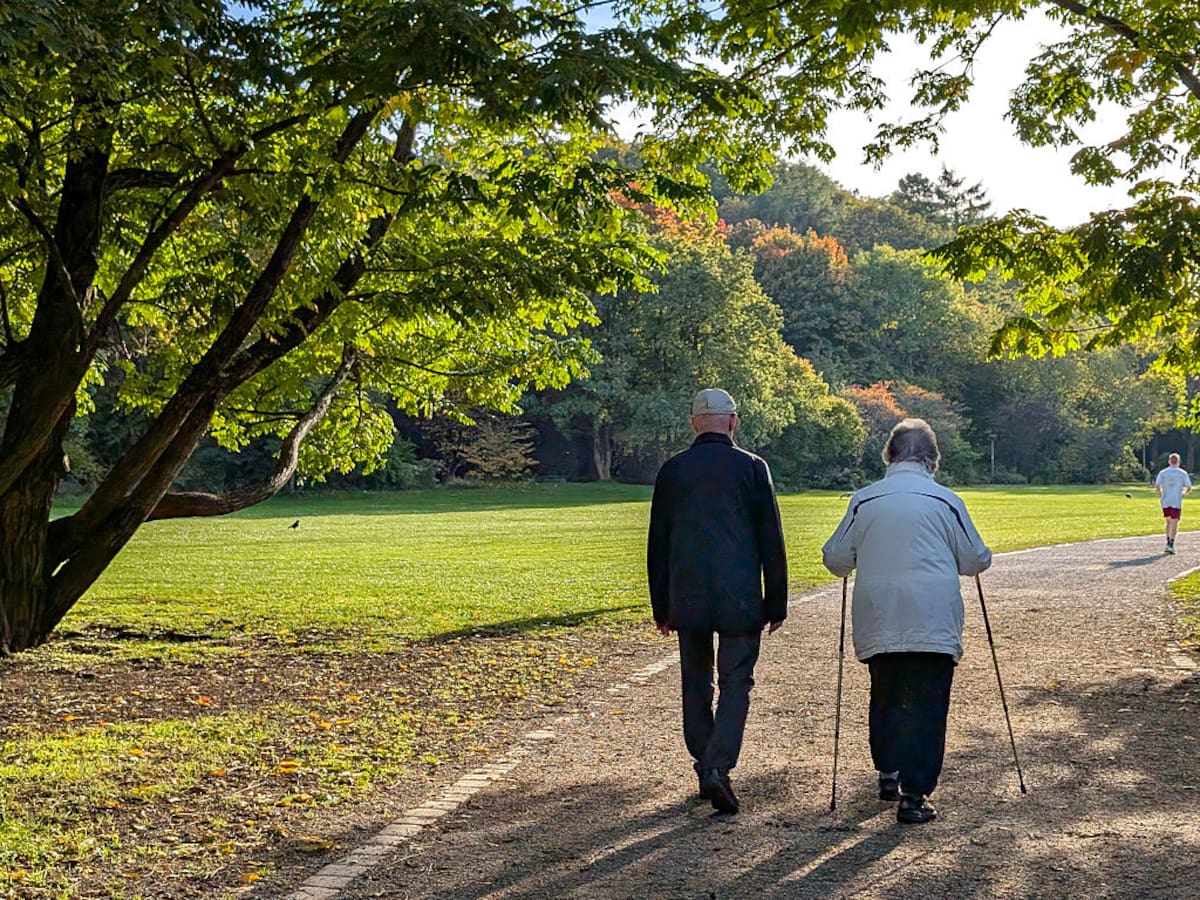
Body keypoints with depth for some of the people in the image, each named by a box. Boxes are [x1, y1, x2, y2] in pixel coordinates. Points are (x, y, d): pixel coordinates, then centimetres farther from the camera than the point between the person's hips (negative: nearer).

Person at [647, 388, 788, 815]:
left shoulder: (672, 470, 3)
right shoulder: (752, 468, -3)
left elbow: (657, 545, 7)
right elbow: (771, 543, -2)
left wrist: (661, 607, 14)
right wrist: (776, 603, 6)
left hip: (687, 601, 2)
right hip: (740, 601, -2)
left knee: (696, 686, 13)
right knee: (736, 685, 2)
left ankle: (705, 769, 19)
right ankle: (718, 768, -13)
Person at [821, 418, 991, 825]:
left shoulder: (863, 500, 3)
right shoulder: (945, 500, -1)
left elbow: (835, 558, 9)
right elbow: (976, 560, 6)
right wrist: (972, 561, 29)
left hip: (878, 622, 2)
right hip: (933, 623, -2)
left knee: (885, 697, 21)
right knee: (926, 706, 1)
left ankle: (888, 774, 26)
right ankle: (915, 795, -3)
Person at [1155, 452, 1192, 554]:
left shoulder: (1163, 472, 3)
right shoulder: (1183, 473, 1)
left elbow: (1157, 485, -8)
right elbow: (1189, 488, 1)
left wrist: (1160, 494, 9)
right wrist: (1184, 493, 21)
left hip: (1165, 501, 2)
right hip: (1177, 502, -2)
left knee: (1169, 521, 19)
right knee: (1174, 523, -4)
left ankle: (1168, 542, 21)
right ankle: (1171, 544, -18)